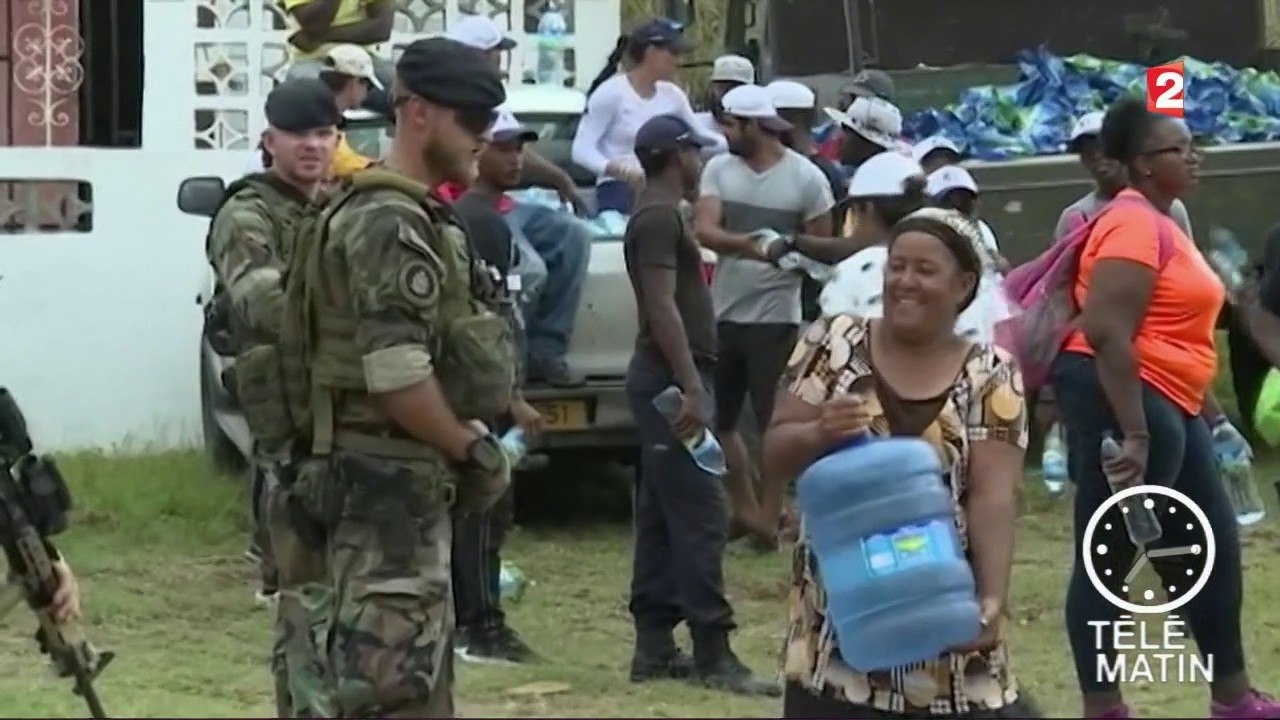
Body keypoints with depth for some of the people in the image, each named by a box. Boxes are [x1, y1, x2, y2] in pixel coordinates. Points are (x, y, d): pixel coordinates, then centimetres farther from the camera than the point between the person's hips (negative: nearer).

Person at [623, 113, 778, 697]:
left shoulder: (659, 213, 18)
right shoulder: (660, 216, -14)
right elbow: (663, 307, -22)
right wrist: (691, 387, -26)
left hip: (665, 379, 11)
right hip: (671, 379, -11)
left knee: (660, 518, 10)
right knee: (699, 516, -11)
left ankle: (654, 649, 12)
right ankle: (712, 654, -11)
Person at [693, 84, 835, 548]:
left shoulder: (806, 178, -7)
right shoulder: (719, 169, 2)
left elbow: (823, 246, 1)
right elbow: (703, 229, -11)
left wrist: (786, 249, -15)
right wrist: (744, 243, -28)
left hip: (775, 318, -5)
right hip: (722, 313, 5)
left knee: (774, 421, 2)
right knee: (718, 418, 11)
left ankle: (770, 513, 13)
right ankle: (745, 508, 26)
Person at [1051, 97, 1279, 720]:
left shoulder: (1159, 222, 17)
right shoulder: (1135, 224, -16)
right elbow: (1106, 332, -25)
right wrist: (1133, 434, -28)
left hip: (1165, 405, 11)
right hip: (1123, 402, -11)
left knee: (1211, 549, 16)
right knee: (1106, 560, -4)